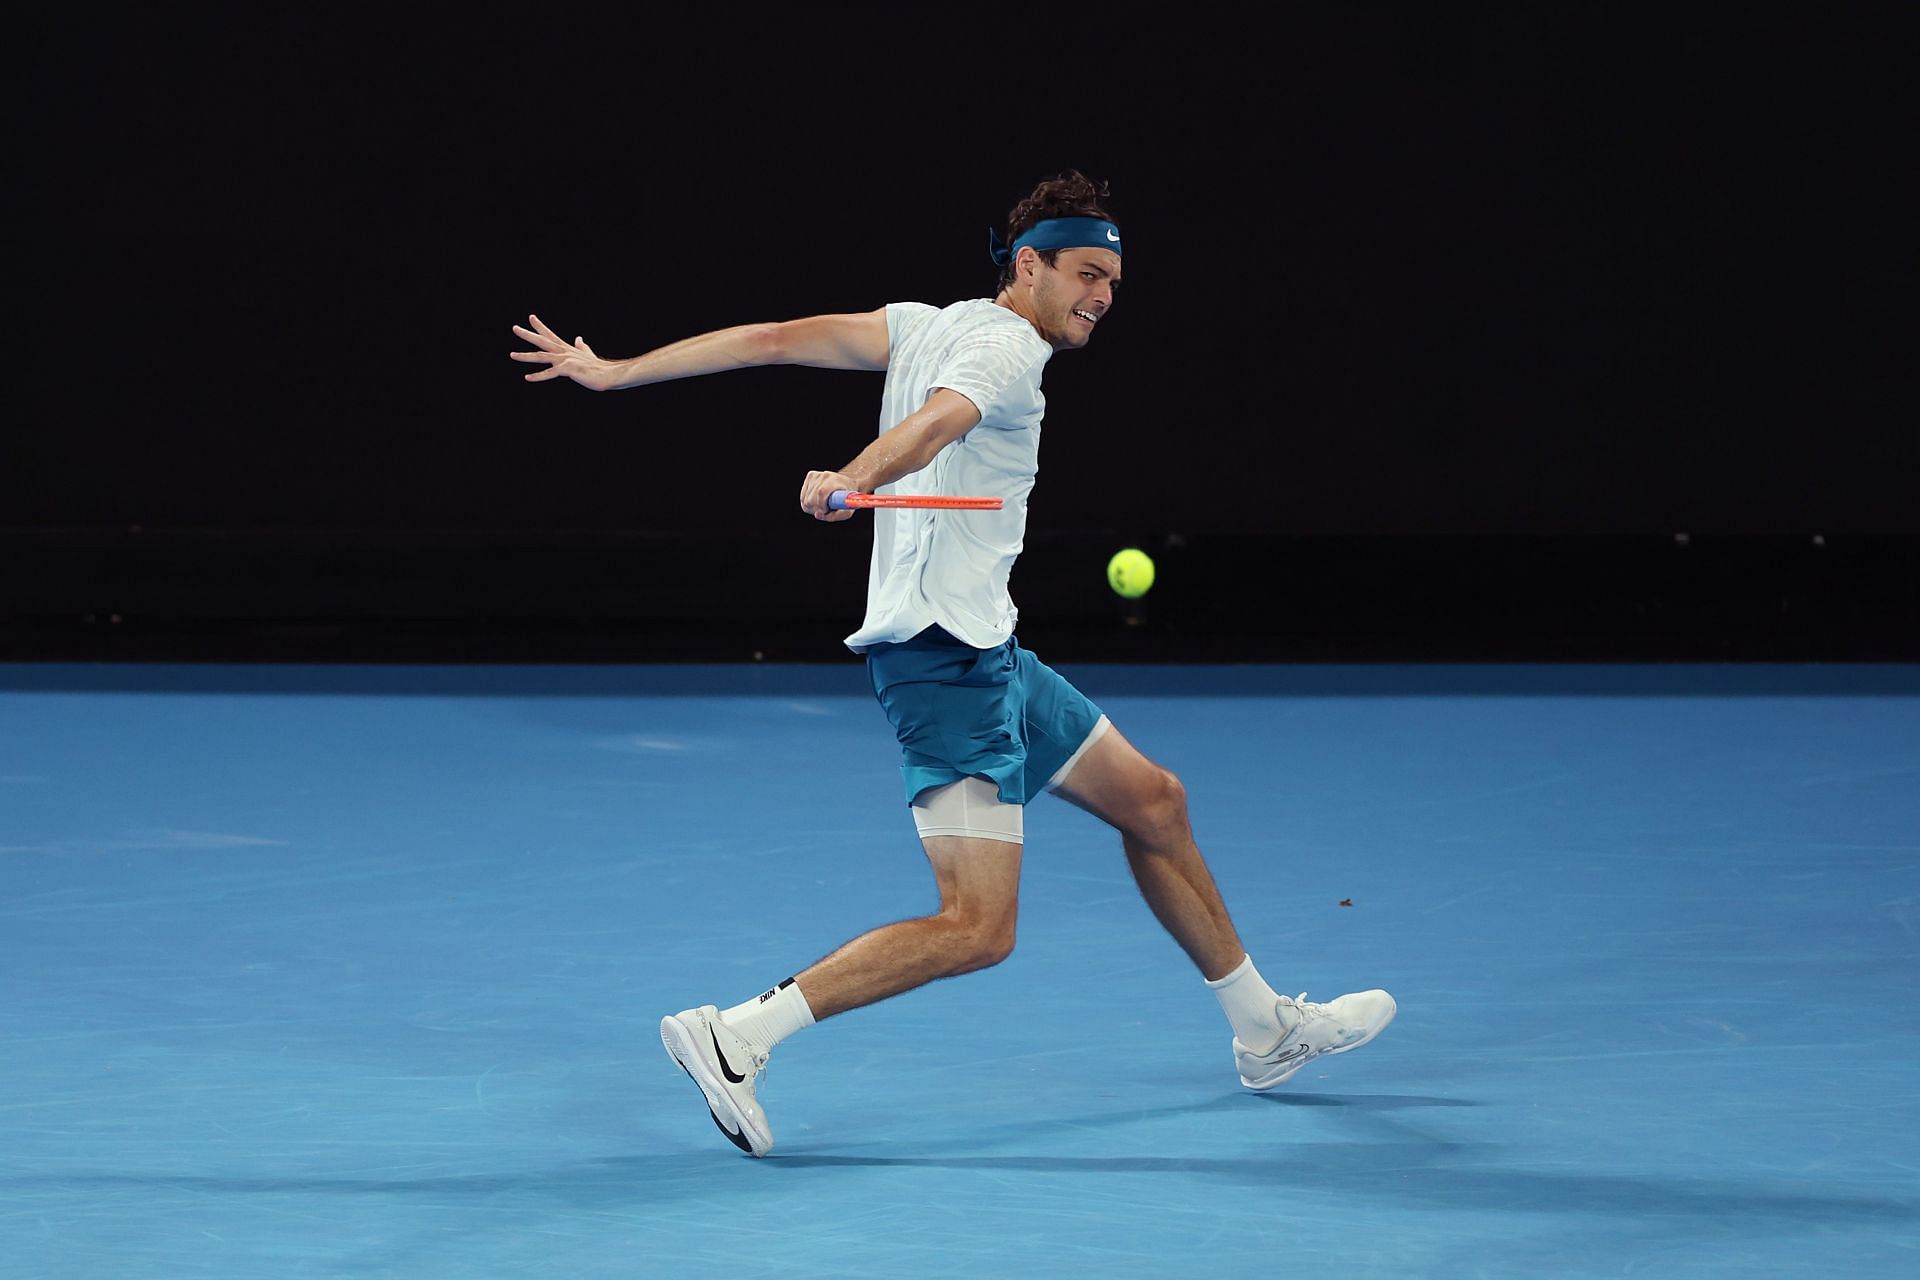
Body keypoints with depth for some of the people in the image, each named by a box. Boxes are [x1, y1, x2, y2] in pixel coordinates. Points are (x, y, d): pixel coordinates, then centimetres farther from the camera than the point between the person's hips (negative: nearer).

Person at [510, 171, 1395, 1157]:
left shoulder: (931, 326, 14)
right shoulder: (1002, 347, -12)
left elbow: (775, 339, 8)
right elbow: (933, 426, -34)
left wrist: (615, 371, 9)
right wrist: (852, 482, -54)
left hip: (984, 651, 11)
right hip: (945, 656, -11)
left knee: (1153, 802, 21)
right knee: (976, 929, -18)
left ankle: (1265, 1029, 35)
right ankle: (736, 1035, -18)